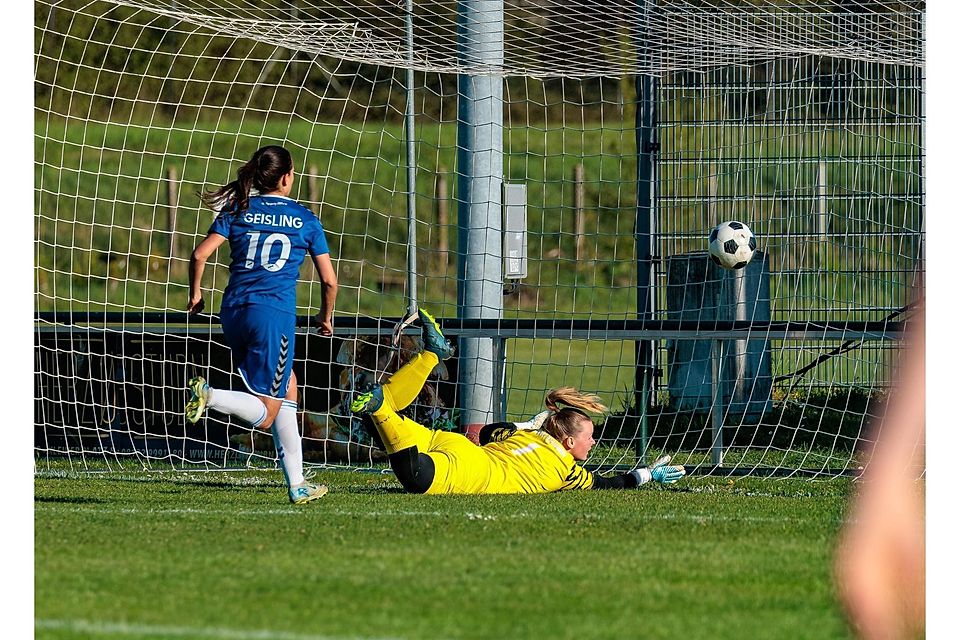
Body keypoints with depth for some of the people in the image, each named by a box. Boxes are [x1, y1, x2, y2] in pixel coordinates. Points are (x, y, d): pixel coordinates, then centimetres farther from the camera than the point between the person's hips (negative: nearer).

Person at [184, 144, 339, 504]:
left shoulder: (238, 210, 10)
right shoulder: (305, 219, 6)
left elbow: (200, 254, -1)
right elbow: (329, 279, 8)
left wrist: (195, 293, 16)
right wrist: (326, 318, 25)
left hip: (234, 313, 5)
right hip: (274, 314, -5)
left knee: (288, 388, 21)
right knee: (266, 416, -2)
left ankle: (297, 484, 18)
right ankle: (209, 396, -31)